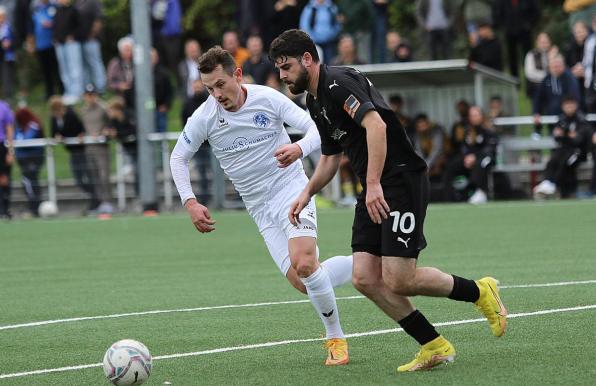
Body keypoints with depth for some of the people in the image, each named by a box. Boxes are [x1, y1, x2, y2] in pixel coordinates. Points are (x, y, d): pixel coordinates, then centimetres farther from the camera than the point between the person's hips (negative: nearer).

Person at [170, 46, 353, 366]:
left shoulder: (267, 98, -11)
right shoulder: (204, 117, -5)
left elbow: (315, 128, -10)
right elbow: (179, 157, 9)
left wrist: (299, 148, -33)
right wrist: (190, 203, -3)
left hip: (291, 188, -3)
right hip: (260, 207, 3)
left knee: (303, 264, -25)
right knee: (302, 282, -9)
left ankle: (335, 338, -5)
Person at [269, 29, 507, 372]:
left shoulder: (338, 83, -13)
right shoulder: (316, 102, 19)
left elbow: (376, 125, -28)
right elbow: (331, 156, 31)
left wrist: (373, 184, -32)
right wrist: (307, 193, 17)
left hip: (402, 180, -10)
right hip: (374, 191, 10)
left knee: (398, 280, -14)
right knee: (365, 278, -2)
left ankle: (479, 292, 9)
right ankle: (435, 347, 5)